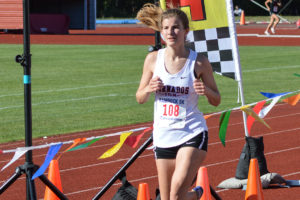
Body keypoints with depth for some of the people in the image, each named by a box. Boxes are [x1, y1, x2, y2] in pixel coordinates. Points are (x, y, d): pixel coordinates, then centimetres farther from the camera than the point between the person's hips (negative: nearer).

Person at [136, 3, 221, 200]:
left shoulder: (199, 62, -5)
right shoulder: (153, 59, 1)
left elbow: (216, 101, 4)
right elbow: (140, 98, 9)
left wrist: (206, 90, -17)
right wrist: (149, 89, -13)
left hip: (193, 133, -3)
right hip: (163, 135, 3)